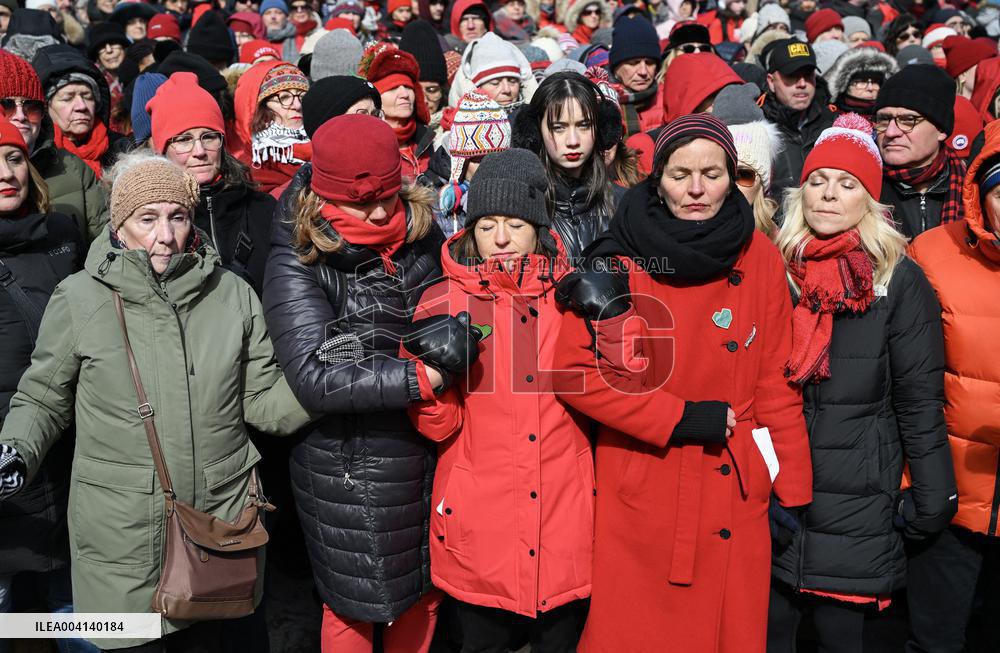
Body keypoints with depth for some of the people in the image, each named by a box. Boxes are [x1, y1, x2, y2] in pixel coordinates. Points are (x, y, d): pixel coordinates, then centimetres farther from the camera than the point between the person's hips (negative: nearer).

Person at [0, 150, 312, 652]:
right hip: (121, 540, -2)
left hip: (222, 526, 2)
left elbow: (264, 403, 3)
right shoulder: (79, 299, -5)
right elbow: (42, 401, 6)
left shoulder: (233, 295, 1)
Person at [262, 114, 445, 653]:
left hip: (430, 449, 5)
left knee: (425, 591, 20)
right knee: (355, 606, 13)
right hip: (348, 469, -4)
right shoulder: (296, 264, -15)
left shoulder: (421, 232, -1)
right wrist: (423, 376, -29)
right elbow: (316, 378, -25)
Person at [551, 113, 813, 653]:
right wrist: (684, 418, -16)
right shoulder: (621, 261, -7)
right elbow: (575, 372, -12)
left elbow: (776, 381, 4)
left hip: (736, 497, 3)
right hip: (641, 494, -2)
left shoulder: (760, 259, 1)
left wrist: (793, 492, 1)